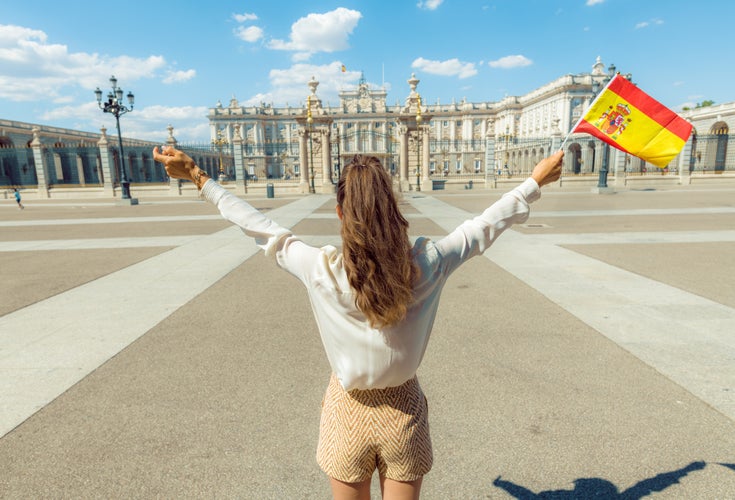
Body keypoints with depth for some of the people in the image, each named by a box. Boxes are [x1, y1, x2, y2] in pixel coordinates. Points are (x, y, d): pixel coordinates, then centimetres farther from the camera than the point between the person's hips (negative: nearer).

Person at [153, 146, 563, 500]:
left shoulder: (322, 271, -23)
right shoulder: (426, 265, -20)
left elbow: (260, 228, -11)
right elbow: (485, 225, -7)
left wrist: (199, 178, 1)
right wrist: (536, 180, 8)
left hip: (349, 412, 0)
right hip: (404, 410, 1)